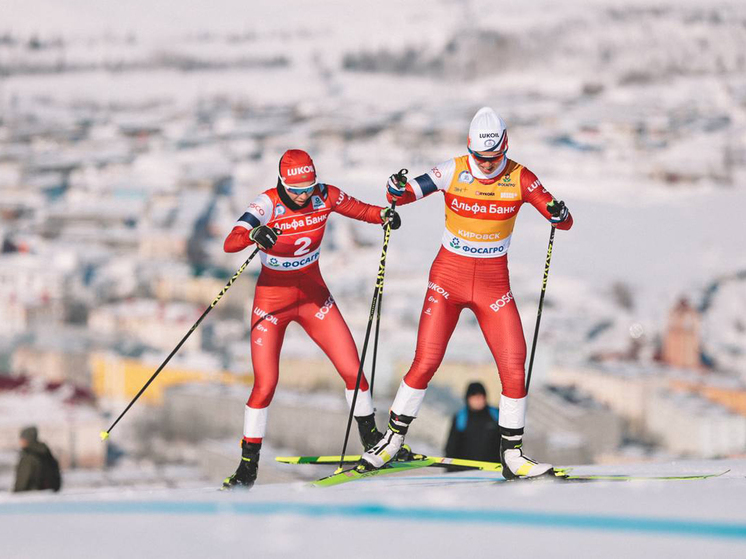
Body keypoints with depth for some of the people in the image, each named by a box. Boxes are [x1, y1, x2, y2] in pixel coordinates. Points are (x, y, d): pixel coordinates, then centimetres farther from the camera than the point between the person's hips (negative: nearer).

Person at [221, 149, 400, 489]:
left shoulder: (324, 196, -11)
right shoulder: (267, 205, -22)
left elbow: (360, 210, 6)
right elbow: (229, 244, -34)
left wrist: (384, 215, -16)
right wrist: (254, 234, -56)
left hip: (313, 294, 3)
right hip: (273, 299, -3)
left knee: (352, 370, -1)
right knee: (265, 384, -9)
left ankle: (371, 440, 22)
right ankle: (248, 466, 3)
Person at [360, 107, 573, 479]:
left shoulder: (520, 179, -7)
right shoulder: (453, 172, -8)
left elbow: (564, 223, -9)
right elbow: (403, 195, -5)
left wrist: (559, 214, -33)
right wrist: (397, 191, -30)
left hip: (494, 282, 1)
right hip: (448, 277, -1)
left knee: (514, 369, -7)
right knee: (425, 364, -5)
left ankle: (512, 455, 5)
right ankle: (393, 438, 13)